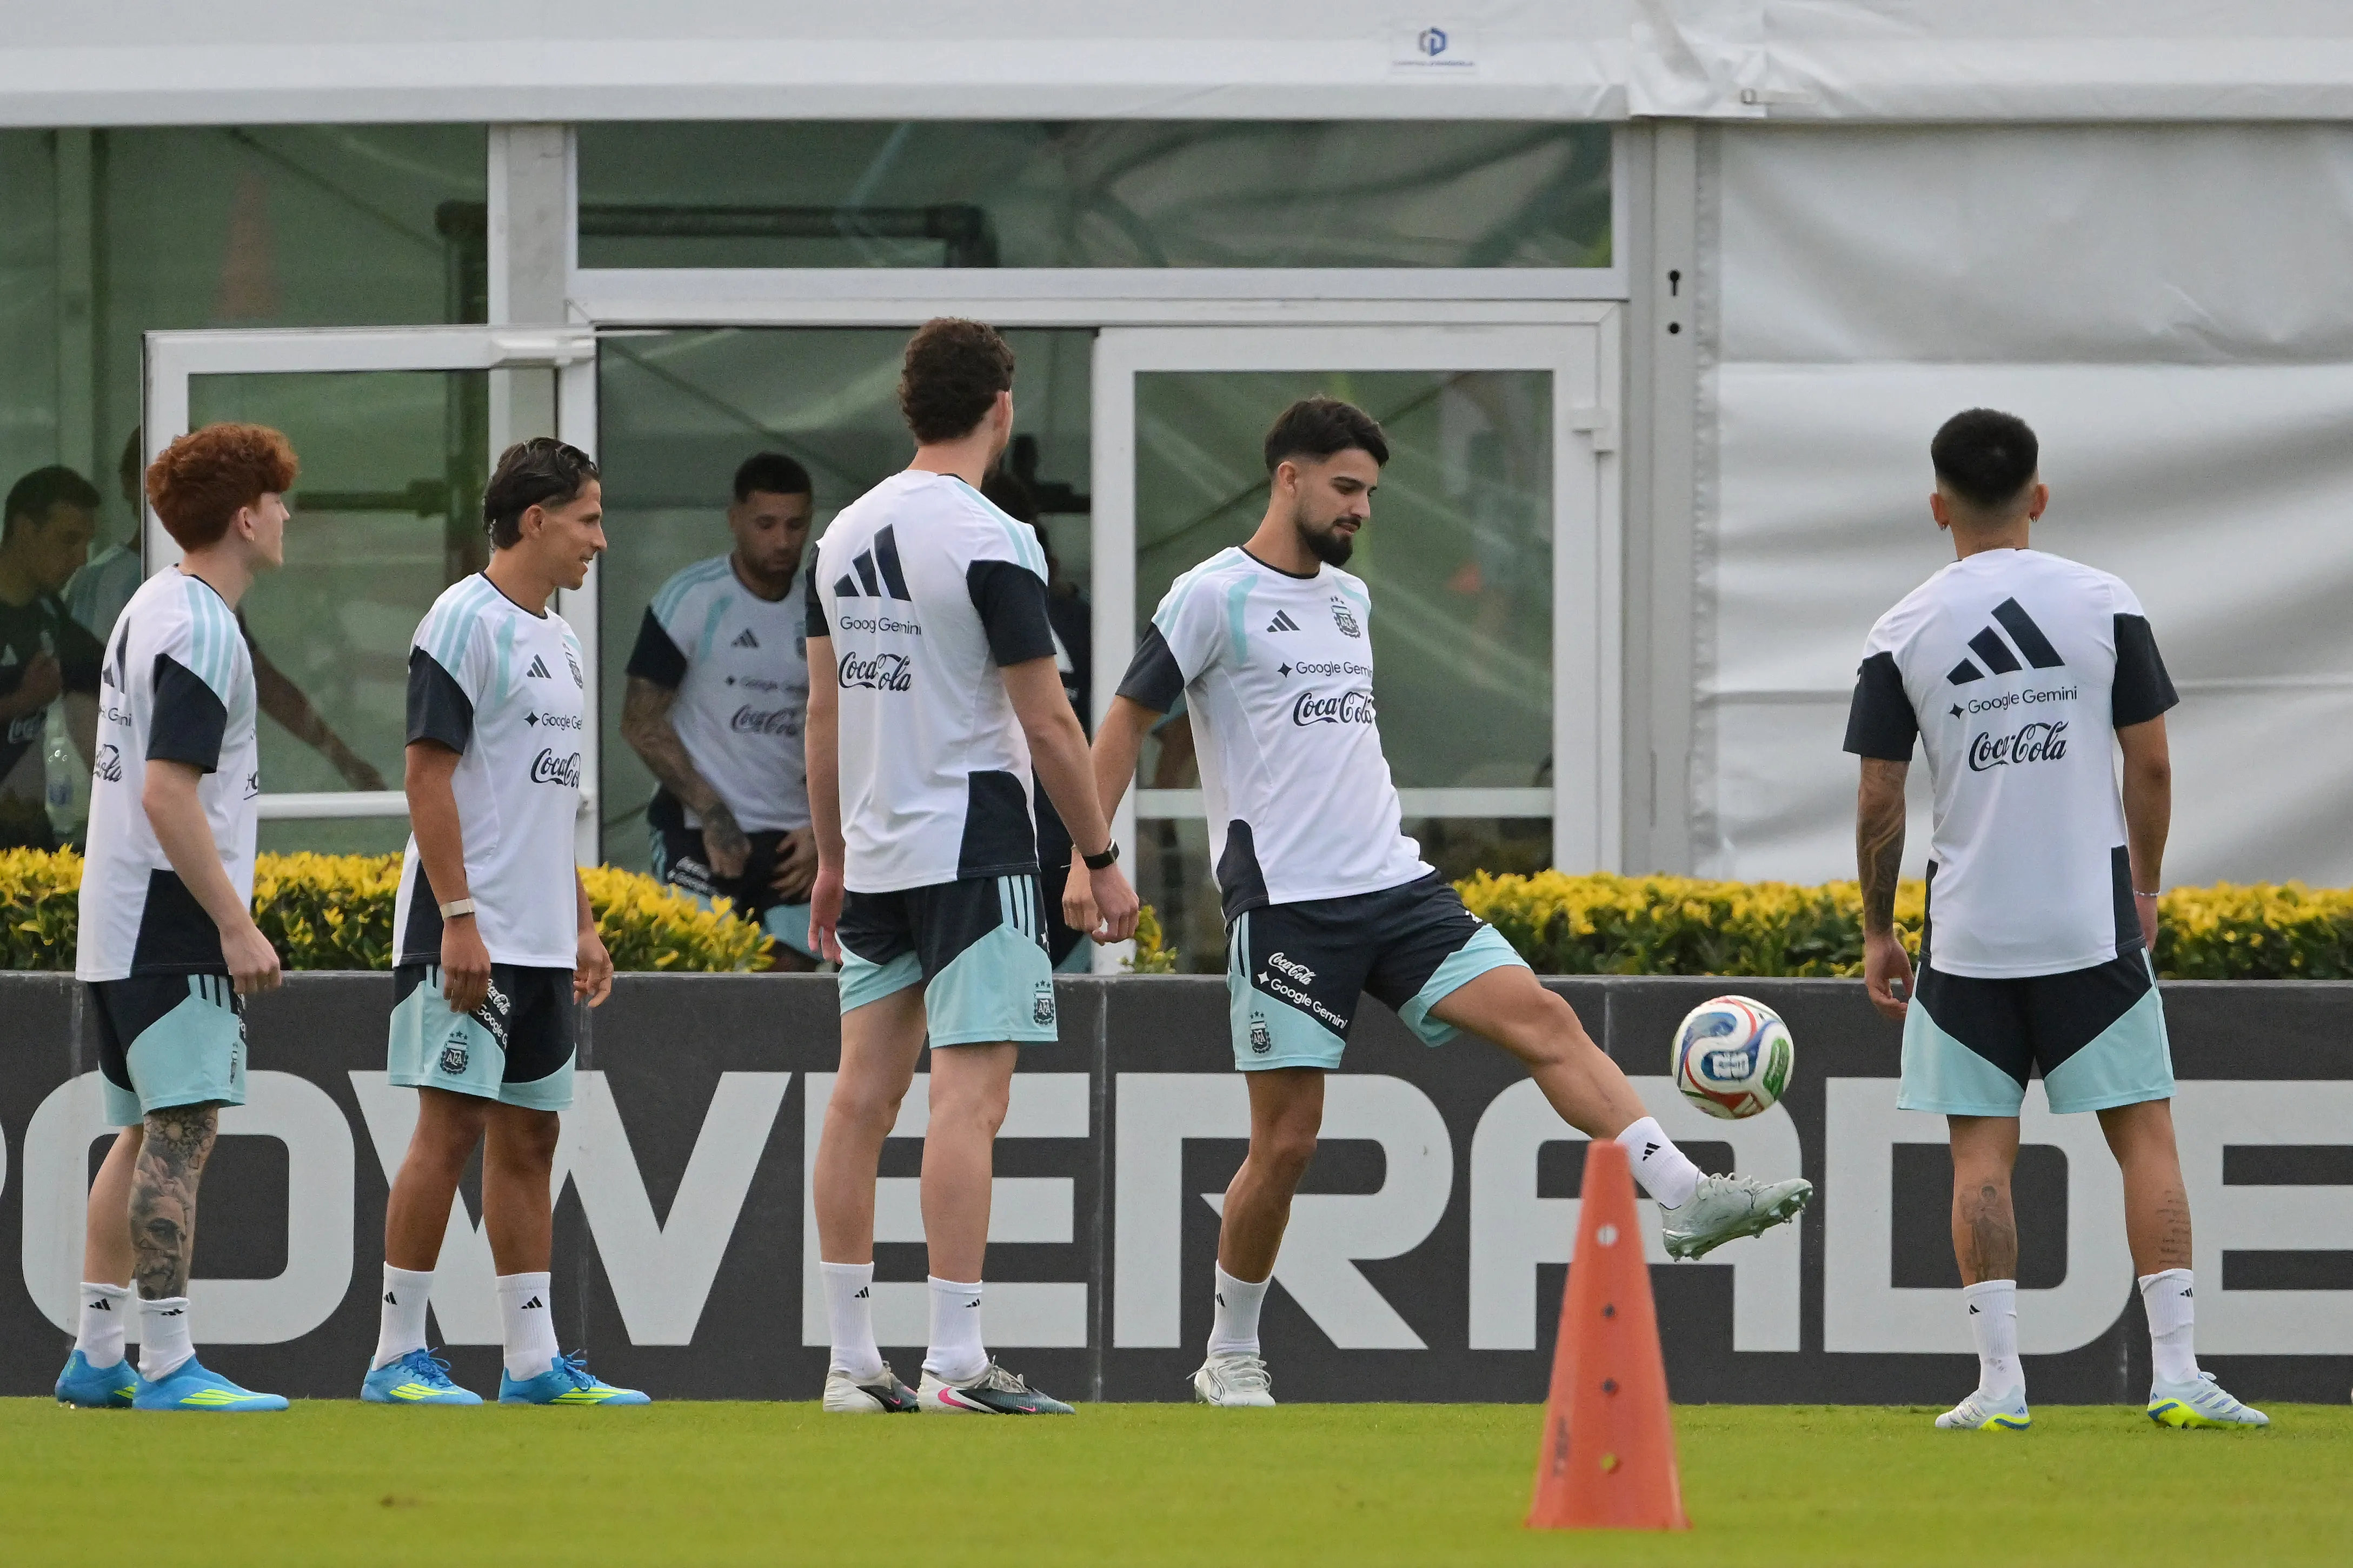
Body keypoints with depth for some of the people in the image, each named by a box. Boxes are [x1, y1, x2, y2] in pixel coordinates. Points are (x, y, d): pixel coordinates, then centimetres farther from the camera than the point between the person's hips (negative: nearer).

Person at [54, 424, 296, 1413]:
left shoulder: (153, 611, 16)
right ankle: (166, 1363, -13)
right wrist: (236, 925, -19)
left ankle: (97, 1355, 14)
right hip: (171, 926, -10)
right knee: (183, 1131, -10)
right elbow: (168, 793, -21)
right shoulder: (199, 630, -15)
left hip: (120, 925, 10)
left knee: (147, 1134, 13)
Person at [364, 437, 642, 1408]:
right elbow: (429, 776, -14)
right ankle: (397, 1356, -5)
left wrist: (582, 926, 21)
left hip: (541, 944, 9)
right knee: (452, 1128, -9)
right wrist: (459, 920, -20)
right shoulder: (466, 622, -10)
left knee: (528, 1138, 8)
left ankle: (534, 1363, 10)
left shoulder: (555, 638, 18)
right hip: (469, 936, -9)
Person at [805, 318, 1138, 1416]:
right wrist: (1101, 859, -4)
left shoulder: (843, 535, 10)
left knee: (864, 1092, 8)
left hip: (873, 857, 7)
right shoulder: (991, 544, -12)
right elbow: (1047, 722, -12)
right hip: (973, 850, -7)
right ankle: (954, 1364, -14)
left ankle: (852, 1360, 9)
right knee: (969, 1091, -9)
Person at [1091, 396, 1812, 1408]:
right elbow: (1125, 724, -2)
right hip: (1284, 903, -6)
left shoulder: (1351, 599, 18)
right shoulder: (1215, 597, -4)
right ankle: (1230, 1359, 12)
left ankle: (1685, 1199, -21)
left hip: (1395, 886, 6)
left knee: (1541, 1019, -12)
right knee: (1286, 1142, -4)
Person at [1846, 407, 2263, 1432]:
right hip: (2093, 924, 0)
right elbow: (2150, 766, 1)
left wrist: (1877, 933, 11)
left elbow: (1878, 799, 0)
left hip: (1967, 934, 0)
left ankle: (1999, 1381, -1)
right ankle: (2176, 1374, -3)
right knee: (2145, 1136, 4)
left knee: (1981, 1155, 5)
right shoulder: (2105, 606, 0)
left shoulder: (1903, 635, -1)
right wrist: (2144, 888, 15)